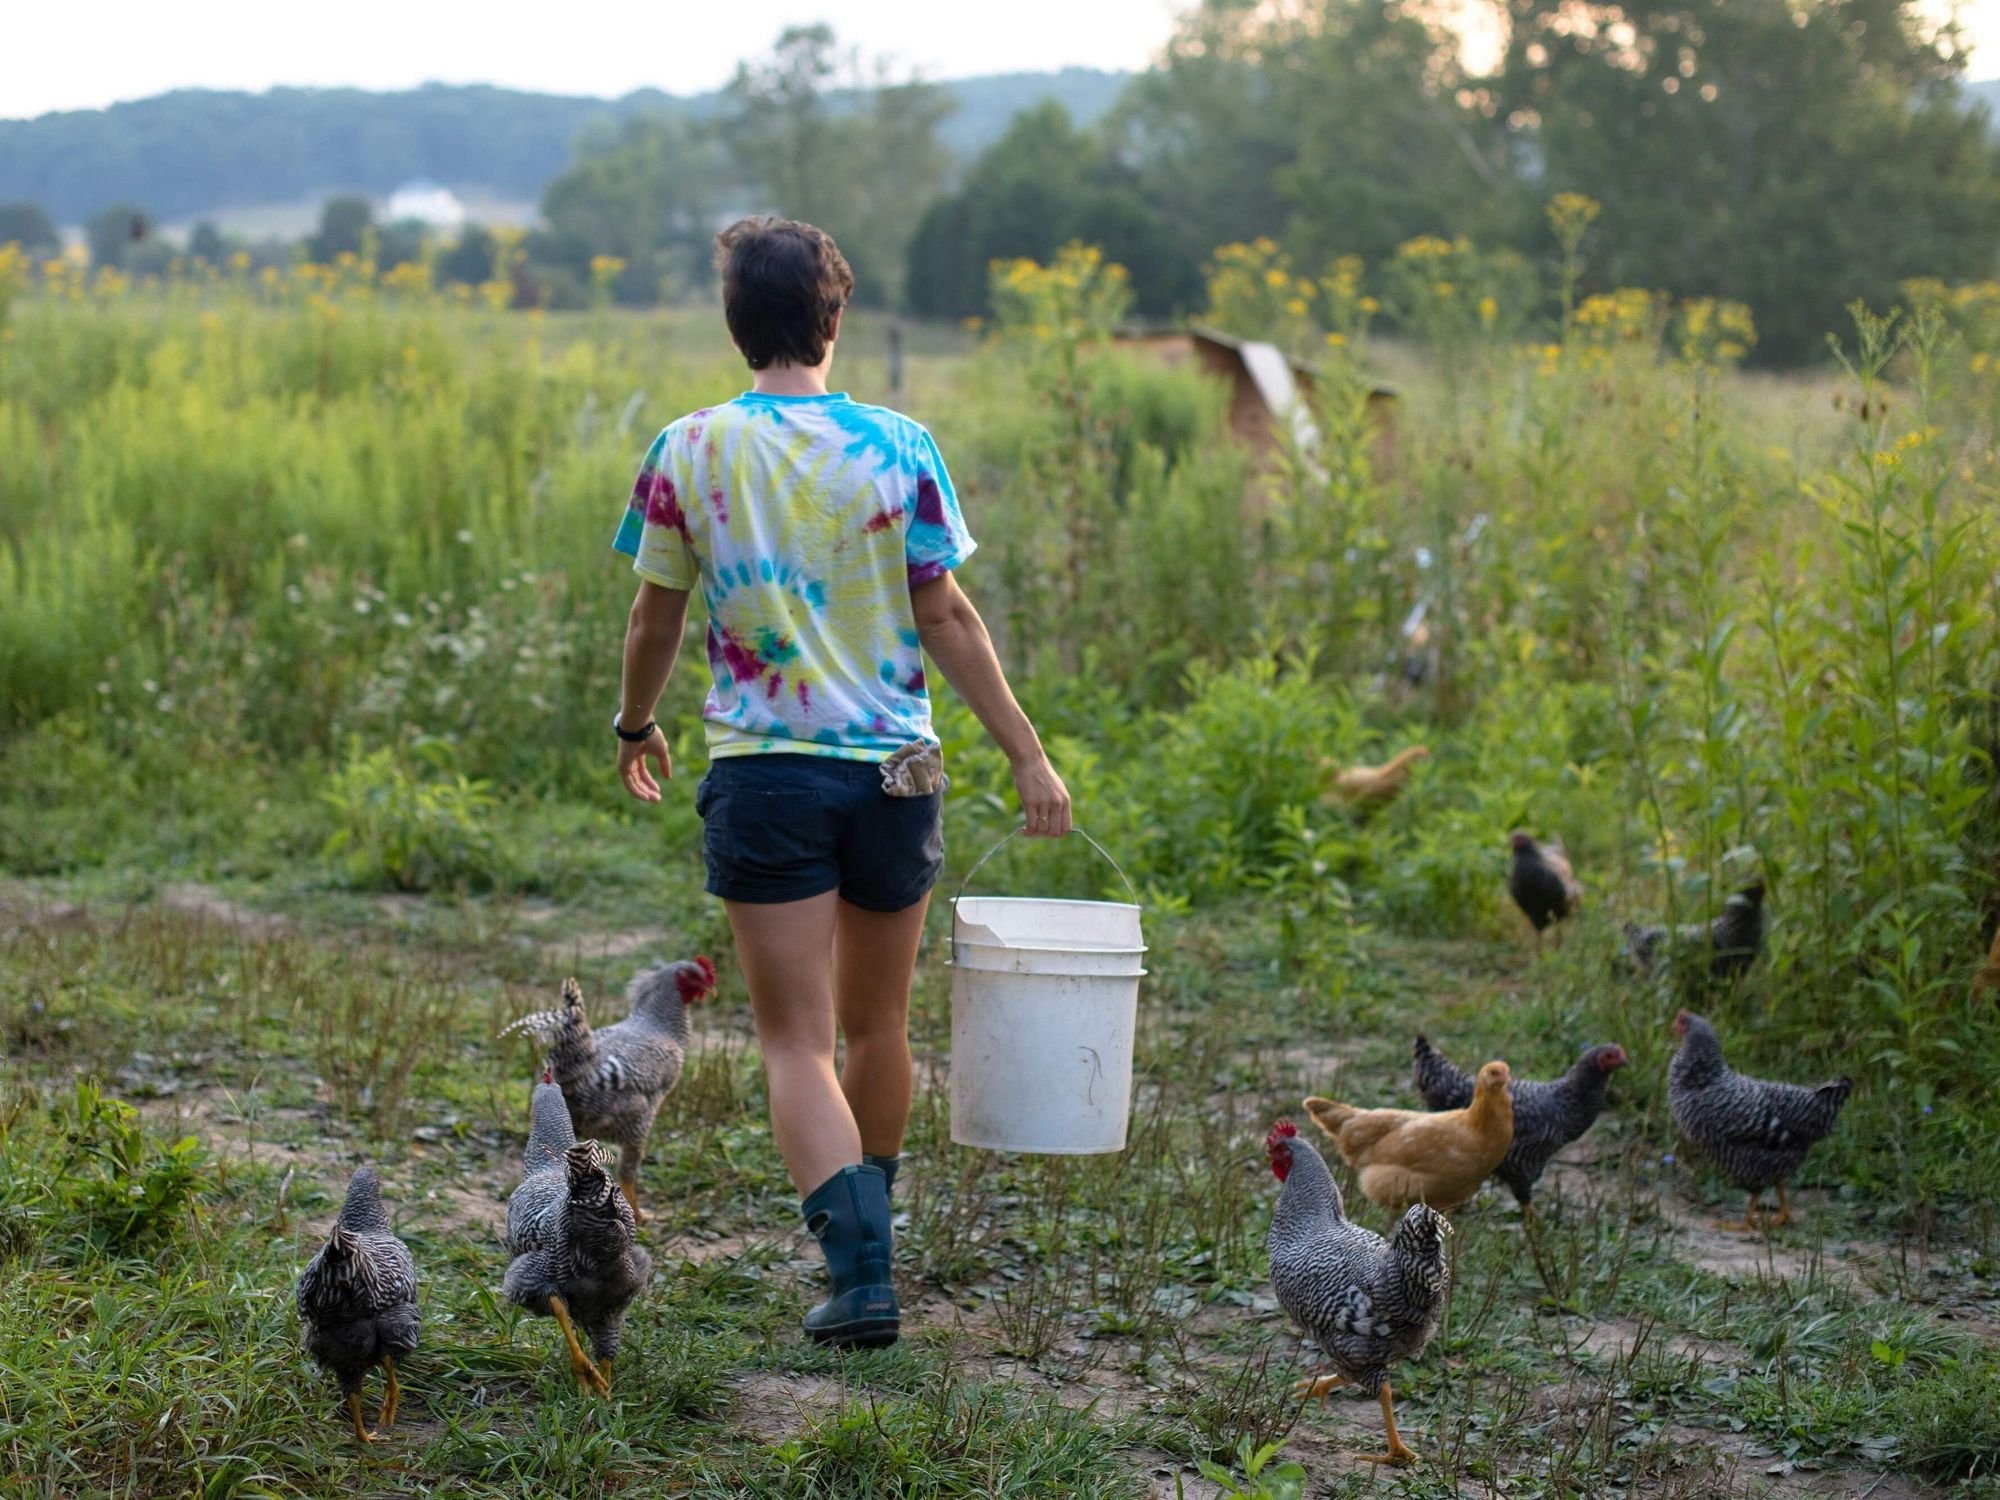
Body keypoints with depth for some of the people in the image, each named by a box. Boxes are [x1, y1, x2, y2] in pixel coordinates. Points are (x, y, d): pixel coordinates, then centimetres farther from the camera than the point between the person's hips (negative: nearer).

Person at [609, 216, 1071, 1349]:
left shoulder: (689, 452, -2)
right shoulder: (896, 445, -3)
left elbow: (656, 622, 6)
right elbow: (945, 617, -3)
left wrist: (636, 725, 25)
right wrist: (1028, 752, 3)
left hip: (762, 774, -1)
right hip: (893, 768, 1)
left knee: (798, 1042, 0)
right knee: (877, 1024, 18)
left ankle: (860, 1268, -15)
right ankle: (867, 1234, 35)